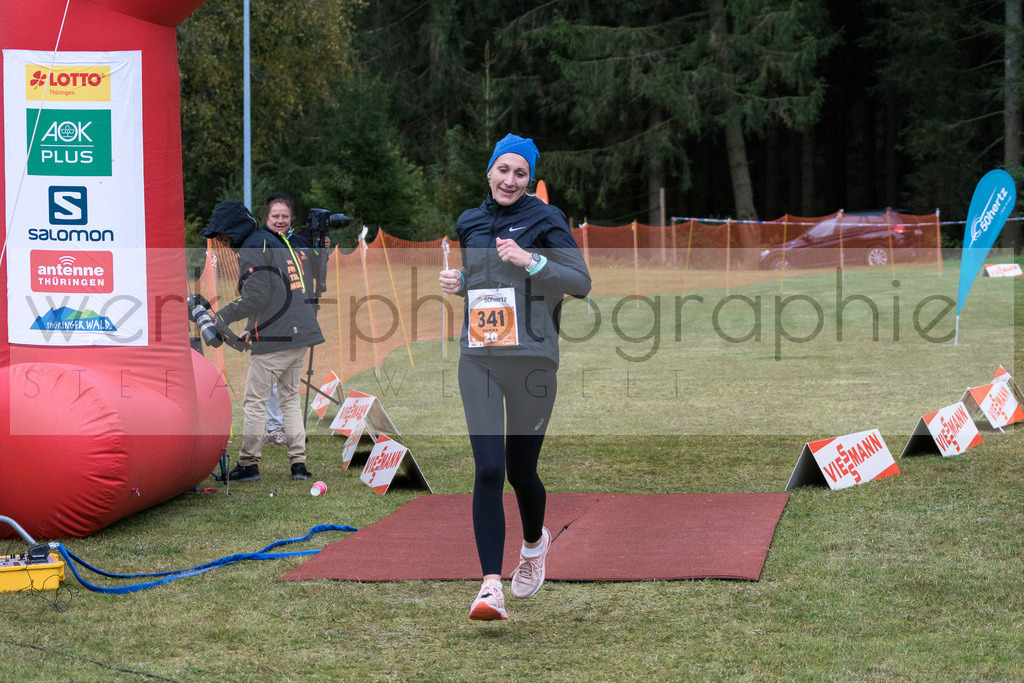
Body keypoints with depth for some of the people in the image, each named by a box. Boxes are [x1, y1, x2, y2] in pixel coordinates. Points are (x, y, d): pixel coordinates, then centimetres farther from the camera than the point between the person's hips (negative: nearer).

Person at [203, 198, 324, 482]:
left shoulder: (253, 248, -9)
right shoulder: (283, 243, 19)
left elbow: (256, 296, -18)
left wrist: (223, 315, -7)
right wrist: (255, 328, 20)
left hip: (274, 340, -9)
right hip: (302, 333, 9)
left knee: (254, 401, 0)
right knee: (290, 397, 15)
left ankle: (248, 464, 4)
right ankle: (298, 463, 10)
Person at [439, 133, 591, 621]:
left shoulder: (545, 221, -1)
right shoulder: (469, 223, 13)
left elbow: (581, 282, -6)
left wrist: (530, 260, -18)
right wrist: (456, 282, 6)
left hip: (531, 360, -3)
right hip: (478, 359, 3)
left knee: (521, 469, 7)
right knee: (488, 469, -10)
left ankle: (534, 543, 40)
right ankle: (491, 585, -13)